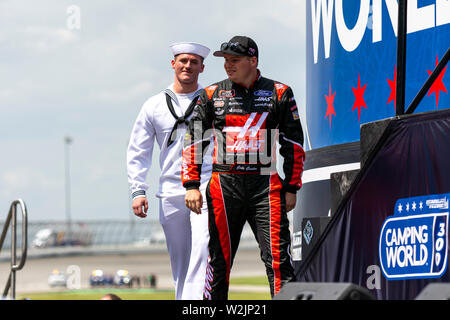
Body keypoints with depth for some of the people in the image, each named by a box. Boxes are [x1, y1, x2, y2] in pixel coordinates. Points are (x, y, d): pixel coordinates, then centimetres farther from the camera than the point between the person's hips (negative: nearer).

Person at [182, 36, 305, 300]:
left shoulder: (279, 94, 7)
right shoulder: (212, 95, 10)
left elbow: (294, 144, 8)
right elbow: (193, 141, 9)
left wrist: (291, 188, 1)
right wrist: (191, 185, -1)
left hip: (265, 186, -1)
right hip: (224, 186, 1)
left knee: (278, 257, -9)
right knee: (219, 259, 3)